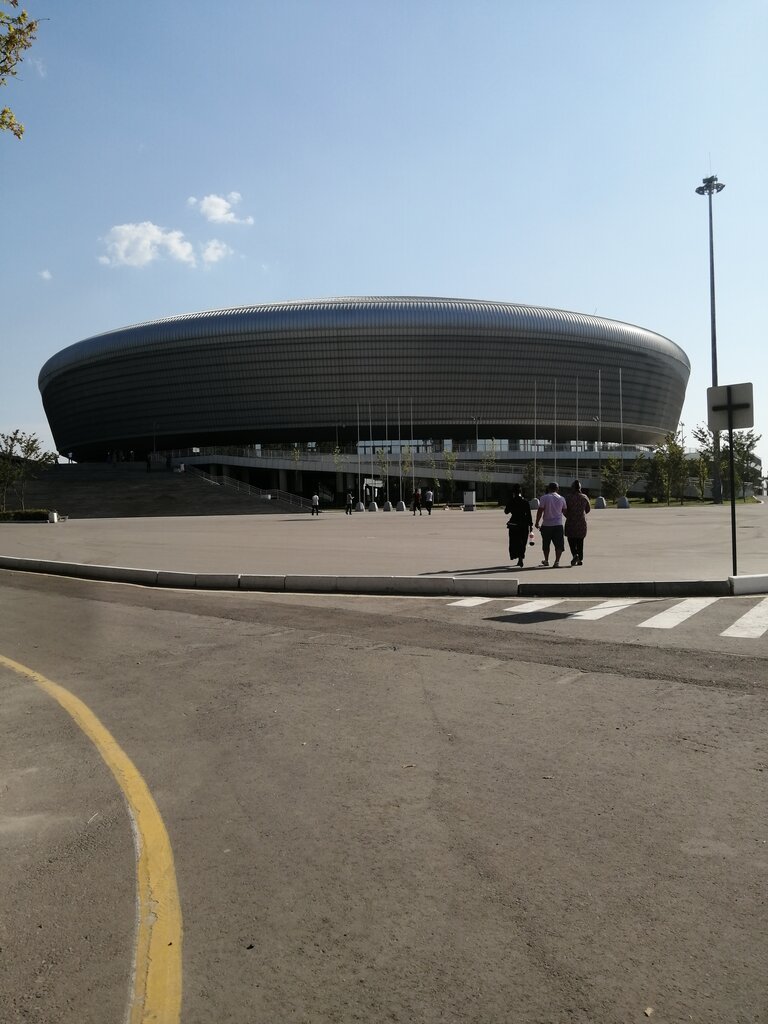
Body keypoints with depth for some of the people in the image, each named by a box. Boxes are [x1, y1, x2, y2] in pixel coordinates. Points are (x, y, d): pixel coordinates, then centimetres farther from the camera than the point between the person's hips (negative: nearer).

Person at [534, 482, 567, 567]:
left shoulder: (544, 498, -6)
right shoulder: (561, 498, 3)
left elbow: (540, 511, -10)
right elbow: (564, 510, 14)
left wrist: (537, 522, -2)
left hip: (546, 524, -1)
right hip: (558, 524, 1)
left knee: (546, 544, 15)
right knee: (559, 544, 2)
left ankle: (546, 560, 27)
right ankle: (557, 561, -9)